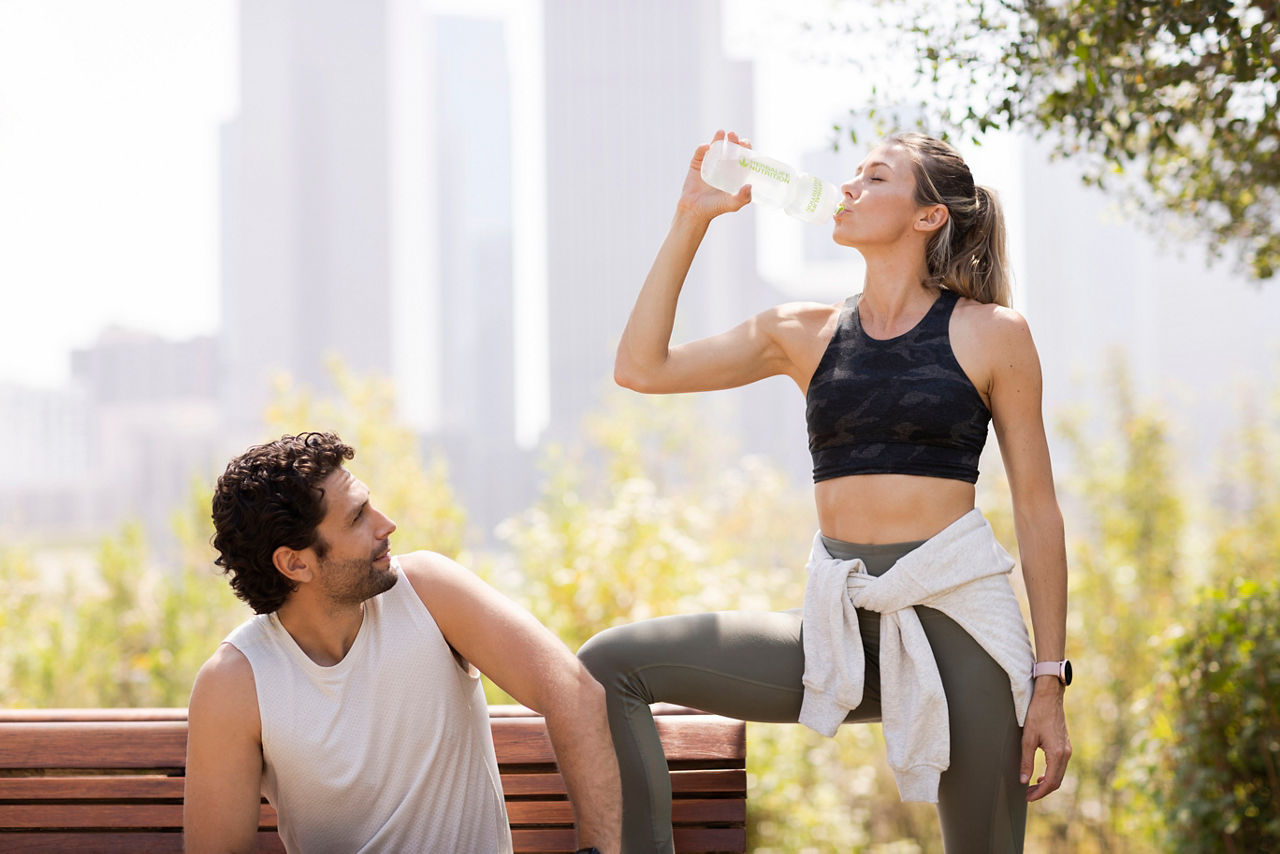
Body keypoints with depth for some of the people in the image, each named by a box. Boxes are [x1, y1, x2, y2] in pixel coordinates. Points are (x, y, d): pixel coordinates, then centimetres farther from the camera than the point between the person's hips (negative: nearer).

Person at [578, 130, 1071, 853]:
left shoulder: (990, 333, 2)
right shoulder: (806, 334, 13)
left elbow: (1038, 510, 1)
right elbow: (642, 367, 7)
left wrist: (1049, 684, -4)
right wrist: (692, 221, 5)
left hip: (956, 612, -3)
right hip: (841, 626, 4)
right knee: (610, 665, -10)